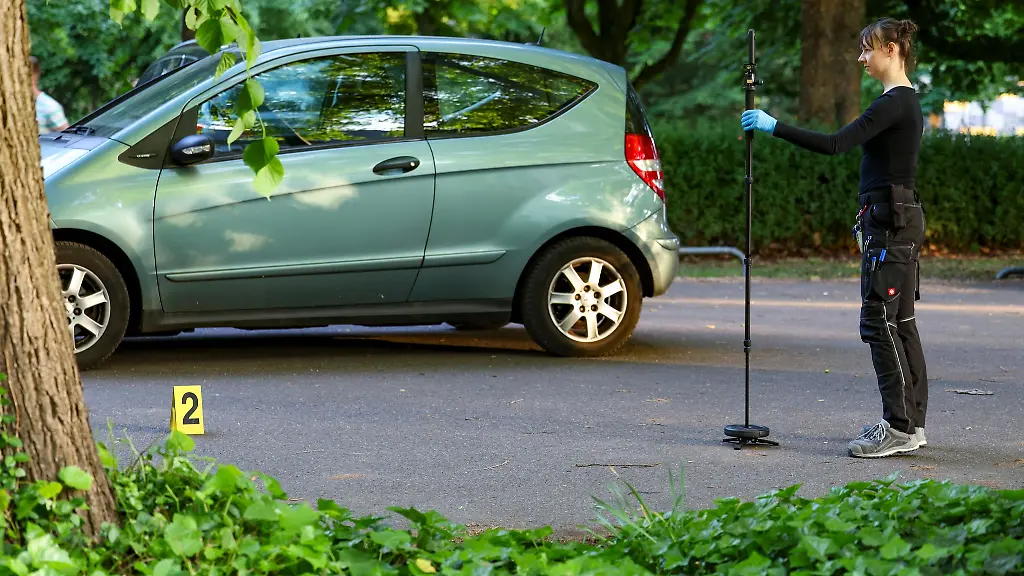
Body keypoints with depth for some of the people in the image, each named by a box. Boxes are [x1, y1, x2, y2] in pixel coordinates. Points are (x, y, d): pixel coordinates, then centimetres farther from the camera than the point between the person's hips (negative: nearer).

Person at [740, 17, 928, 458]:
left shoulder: (895, 103, -16)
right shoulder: (905, 102, 15)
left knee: (879, 320, -8)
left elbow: (834, 144, -24)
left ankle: (900, 427, -7)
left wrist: (773, 126, -20)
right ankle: (910, 422, 15)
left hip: (889, 222, -10)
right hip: (901, 219, 10)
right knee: (900, 322, 11)